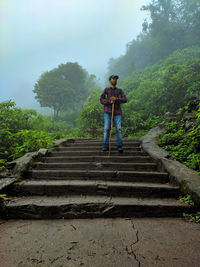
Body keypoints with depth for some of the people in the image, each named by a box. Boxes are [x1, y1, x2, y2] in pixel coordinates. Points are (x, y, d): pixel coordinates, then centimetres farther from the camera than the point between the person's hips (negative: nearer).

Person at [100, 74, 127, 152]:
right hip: (108, 112, -1)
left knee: (118, 129, -8)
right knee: (106, 129, -5)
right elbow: (101, 100, -2)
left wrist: (116, 99, -19)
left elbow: (125, 99, -3)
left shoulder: (120, 91, 13)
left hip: (117, 113, 1)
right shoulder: (106, 90, 10)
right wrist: (109, 101, -19)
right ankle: (106, 146, 3)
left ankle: (119, 146, -3)